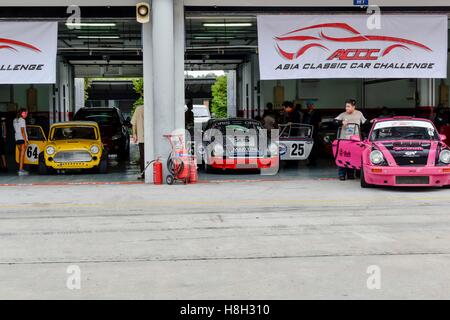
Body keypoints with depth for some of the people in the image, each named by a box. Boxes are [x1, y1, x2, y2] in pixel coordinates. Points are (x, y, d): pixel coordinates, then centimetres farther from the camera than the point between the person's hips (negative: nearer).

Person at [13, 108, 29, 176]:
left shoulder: (15, 120, 14)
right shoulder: (22, 120, -10)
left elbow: (15, 130, 14)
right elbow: (22, 131, -15)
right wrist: (25, 141, -15)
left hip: (17, 138, 8)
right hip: (22, 138, -8)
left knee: (20, 153, 16)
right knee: (22, 154, -9)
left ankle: (20, 169, 21)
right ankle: (21, 170, -14)